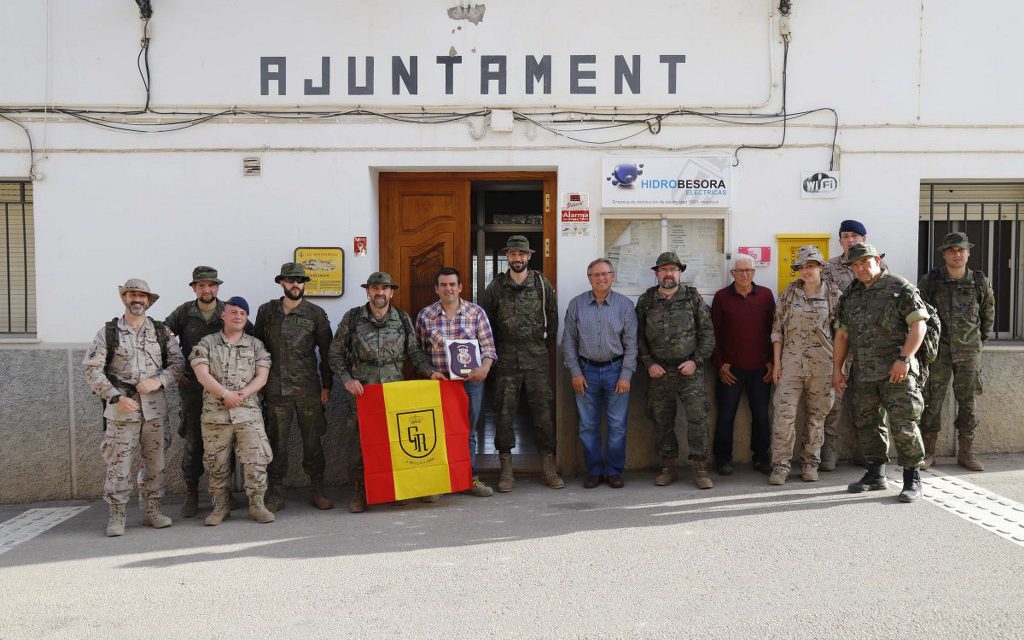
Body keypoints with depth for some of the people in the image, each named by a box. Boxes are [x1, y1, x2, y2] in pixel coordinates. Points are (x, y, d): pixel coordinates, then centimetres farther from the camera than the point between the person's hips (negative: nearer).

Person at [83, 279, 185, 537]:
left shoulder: (161, 331, 9)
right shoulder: (108, 332, 3)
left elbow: (178, 362, 8)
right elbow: (92, 371, -2)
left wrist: (158, 381, -9)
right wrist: (116, 397, -11)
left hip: (154, 406, 2)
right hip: (121, 407, -2)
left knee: (155, 460, 7)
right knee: (118, 462, -2)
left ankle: (153, 510, 17)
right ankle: (117, 515, 7)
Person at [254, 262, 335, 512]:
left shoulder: (316, 314, 3)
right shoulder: (266, 311, 7)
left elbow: (326, 351, 5)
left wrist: (326, 386, 2)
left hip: (308, 388, -1)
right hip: (275, 388, 1)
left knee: (312, 440, 5)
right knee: (277, 441, 4)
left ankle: (317, 490, 16)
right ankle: (276, 493, 13)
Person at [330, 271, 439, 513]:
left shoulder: (403, 319, 7)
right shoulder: (352, 318, 2)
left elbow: (414, 352, 13)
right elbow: (336, 354, 6)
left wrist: (430, 372, -1)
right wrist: (347, 379, -6)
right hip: (362, 390, -1)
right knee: (361, 442, 1)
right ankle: (359, 494, 12)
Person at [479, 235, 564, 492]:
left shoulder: (542, 284, 4)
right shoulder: (496, 286, 3)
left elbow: (553, 317, 10)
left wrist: (545, 345, 10)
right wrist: (494, 351, 8)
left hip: (537, 358, 0)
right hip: (506, 359, 0)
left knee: (543, 410, 2)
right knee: (505, 411, 1)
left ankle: (548, 468, 11)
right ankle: (506, 469, 10)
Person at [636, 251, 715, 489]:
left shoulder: (693, 298, 3)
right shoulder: (646, 300, 6)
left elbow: (707, 333, 3)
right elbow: (638, 336, 8)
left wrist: (696, 360, -6)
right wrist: (648, 364, -2)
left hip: (690, 370, -2)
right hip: (659, 371, 2)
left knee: (697, 418, -6)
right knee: (662, 421, 7)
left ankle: (700, 468, 3)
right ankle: (669, 467, 20)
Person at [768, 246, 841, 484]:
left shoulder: (833, 294, 2)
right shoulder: (788, 293, 5)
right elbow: (777, 329, 6)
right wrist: (776, 361, 1)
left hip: (822, 364, 0)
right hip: (791, 361, 0)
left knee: (816, 415, 7)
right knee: (784, 413, -6)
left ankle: (810, 463, 19)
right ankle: (780, 465, 0)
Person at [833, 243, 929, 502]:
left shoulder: (900, 288, -3)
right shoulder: (849, 296, 14)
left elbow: (919, 324, -9)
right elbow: (841, 334, 17)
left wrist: (904, 358, -18)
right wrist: (837, 369, 12)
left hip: (896, 371, -6)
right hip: (863, 373, 6)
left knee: (903, 425, -7)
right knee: (866, 423, 12)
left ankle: (912, 479, 4)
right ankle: (876, 474, 25)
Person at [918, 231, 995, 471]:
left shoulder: (980, 283, 2)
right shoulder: (929, 281, -3)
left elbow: (988, 314, 17)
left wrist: (980, 339, 18)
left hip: (969, 352, 2)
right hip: (937, 351, -2)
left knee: (967, 402, 6)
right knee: (932, 402, 0)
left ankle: (966, 452, 16)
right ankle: (928, 452, 9)